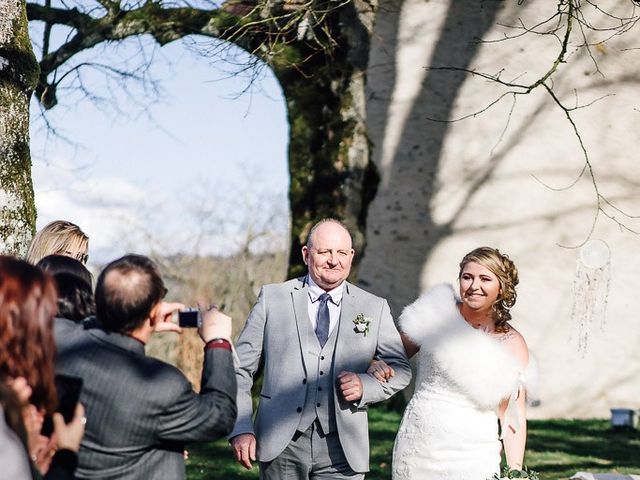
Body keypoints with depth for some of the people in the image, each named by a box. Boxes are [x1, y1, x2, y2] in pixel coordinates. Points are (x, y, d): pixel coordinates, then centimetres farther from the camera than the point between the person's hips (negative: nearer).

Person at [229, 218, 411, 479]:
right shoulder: (272, 298, 5)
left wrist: (365, 386, -8)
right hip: (282, 444, -1)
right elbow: (240, 367, 5)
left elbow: (401, 369, 12)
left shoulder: (374, 308, 8)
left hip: (341, 450, 1)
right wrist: (241, 429, -6)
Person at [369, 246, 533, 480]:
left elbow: (513, 418, 1)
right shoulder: (437, 314, 2)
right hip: (417, 448, 1)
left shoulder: (513, 344, 1)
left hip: (472, 458, -1)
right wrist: (377, 364, -9)